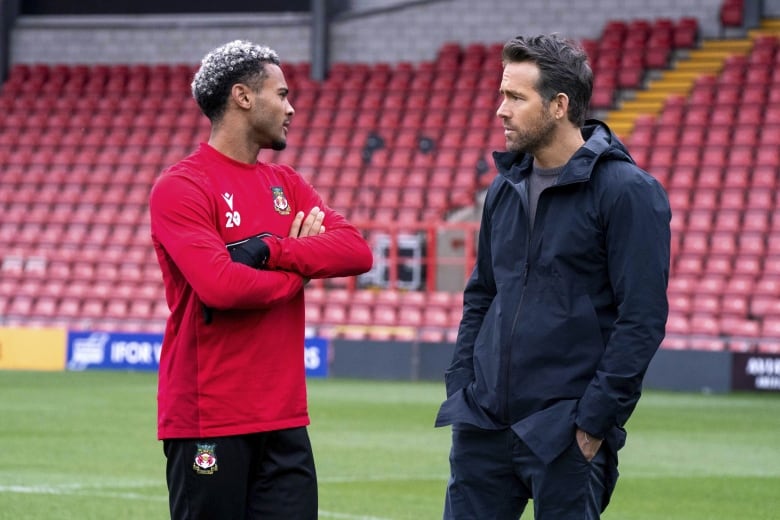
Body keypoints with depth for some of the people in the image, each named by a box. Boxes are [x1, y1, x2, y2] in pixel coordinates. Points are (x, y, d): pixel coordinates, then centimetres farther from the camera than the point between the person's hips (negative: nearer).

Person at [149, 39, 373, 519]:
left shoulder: (286, 185, 15)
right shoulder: (182, 188, -7)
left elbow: (357, 251, 1)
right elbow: (219, 285, -21)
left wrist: (271, 250, -14)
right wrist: (304, 266, -5)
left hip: (284, 420, 6)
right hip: (208, 422, -6)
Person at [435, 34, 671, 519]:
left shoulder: (627, 191, -10)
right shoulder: (506, 188, 12)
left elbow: (643, 318, -13)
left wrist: (595, 418, -16)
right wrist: (461, 389, 10)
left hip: (564, 436, -6)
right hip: (484, 424, 6)